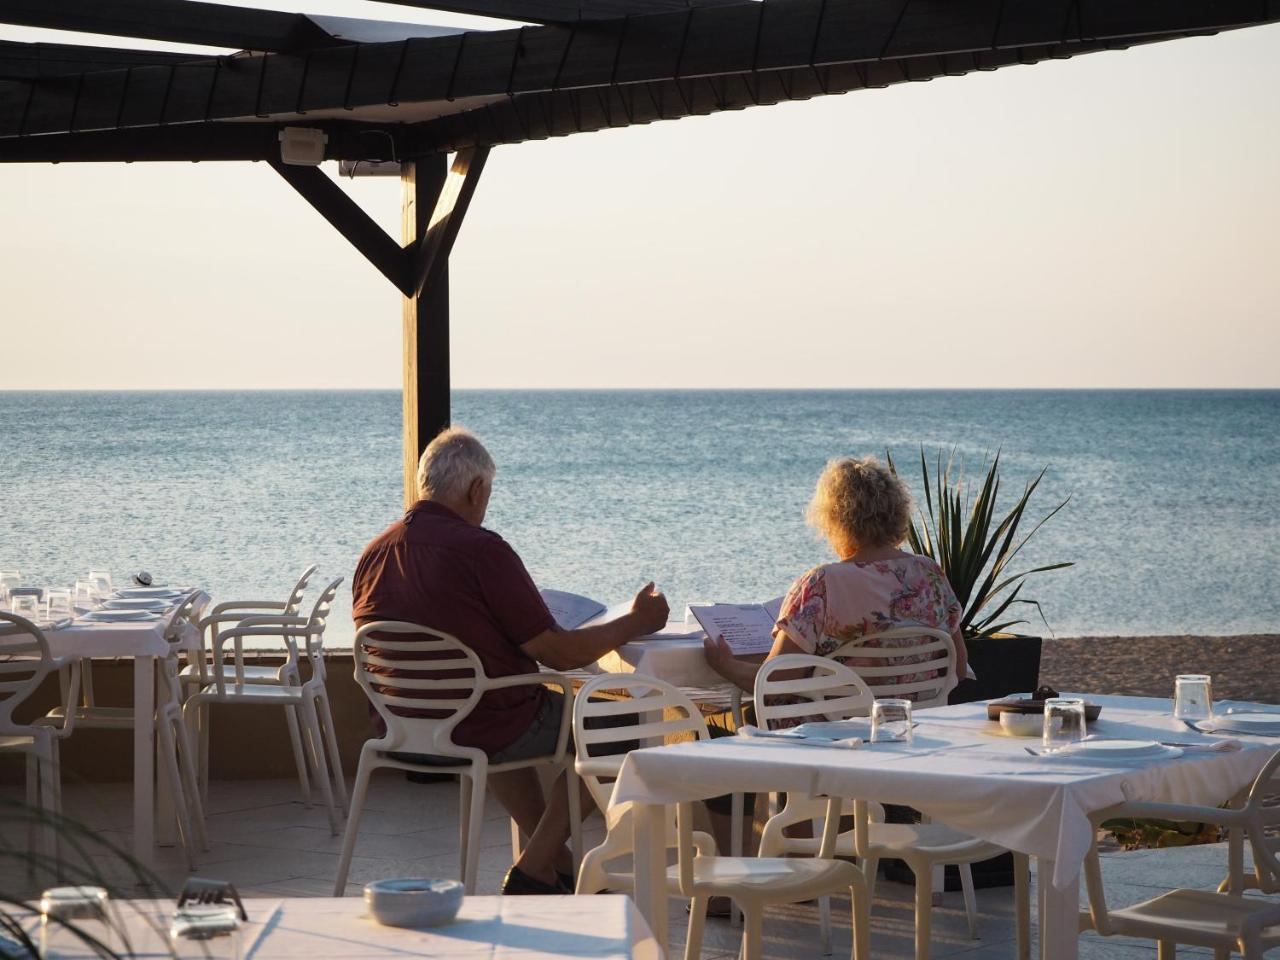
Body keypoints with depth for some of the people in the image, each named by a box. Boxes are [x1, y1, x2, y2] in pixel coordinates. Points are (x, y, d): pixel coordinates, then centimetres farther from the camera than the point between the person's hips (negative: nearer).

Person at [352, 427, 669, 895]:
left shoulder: (373, 553, -1)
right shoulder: (481, 549, -22)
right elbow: (560, 653, -19)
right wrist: (634, 623, -2)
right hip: (485, 732, -7)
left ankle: (559, 863, 40)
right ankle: (534, 871, 10)